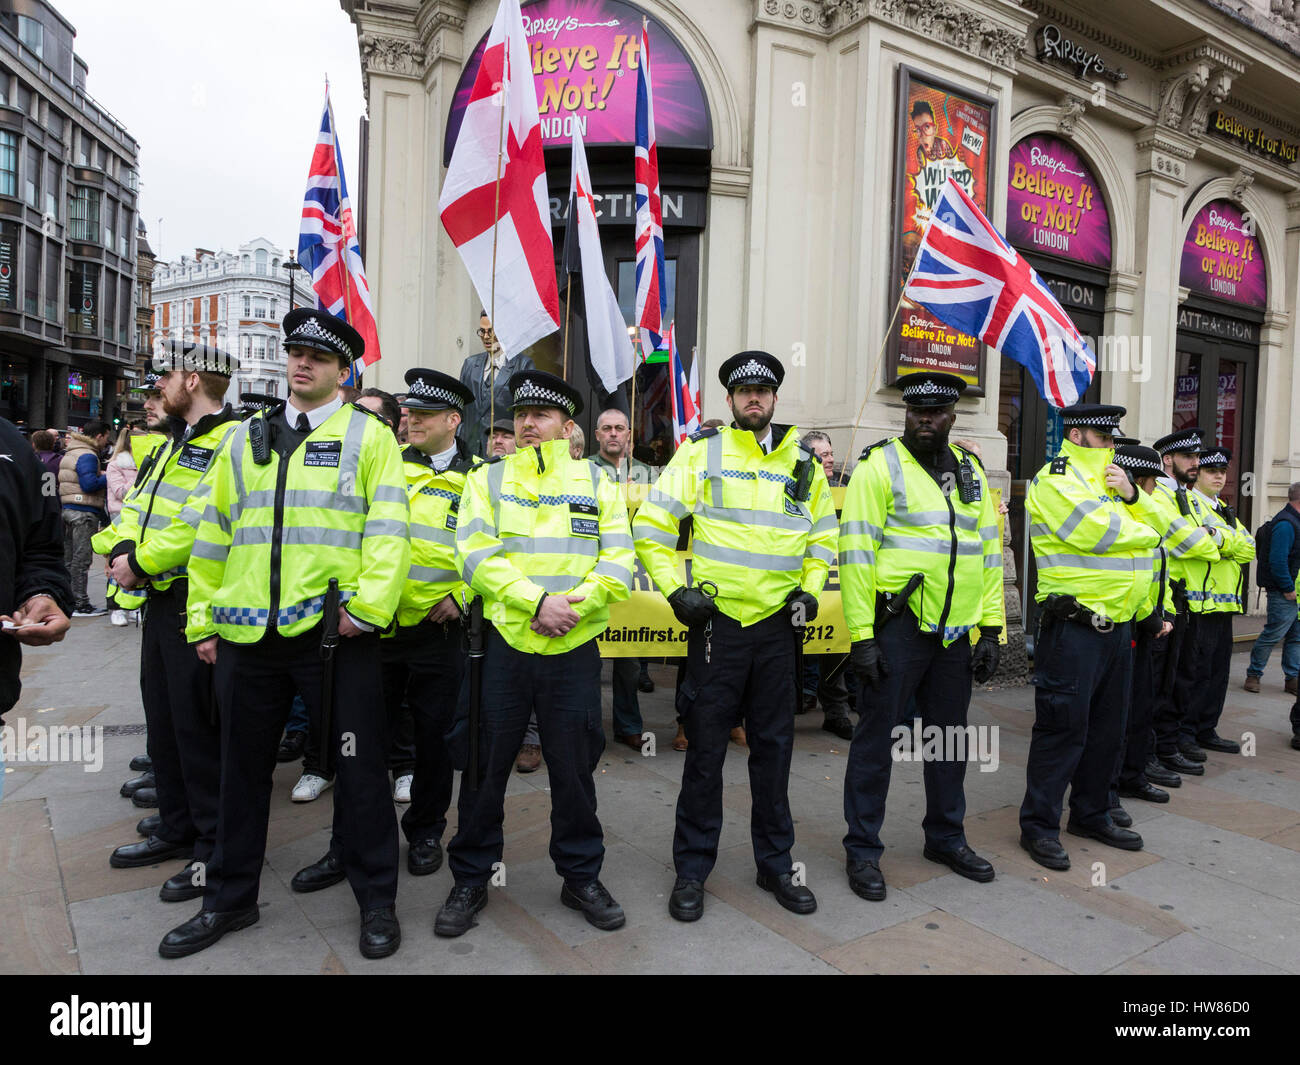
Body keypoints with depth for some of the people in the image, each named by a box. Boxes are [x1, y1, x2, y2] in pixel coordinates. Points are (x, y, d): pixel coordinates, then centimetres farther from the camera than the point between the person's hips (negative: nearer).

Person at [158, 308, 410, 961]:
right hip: (246, 635, 5)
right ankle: (230, 899, 35)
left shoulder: (367, 435, 2)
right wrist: (203, 620, 11)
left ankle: (376, 901, 22)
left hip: (334, 632, -4)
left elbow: (388, 529, -8)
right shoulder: (245, 440, 15)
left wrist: (367, 606, -18)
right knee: (243, 766, 16)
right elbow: (212, 532, 15)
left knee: (358, 765, 5)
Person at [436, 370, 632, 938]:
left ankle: (581, 876, 29)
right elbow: (475, 556, -7)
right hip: (504, 643, 0)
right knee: (486, 765, 8)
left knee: (574, 767, 10)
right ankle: (470, 879, 27)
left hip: (575, 649, 1)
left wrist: (573, 606, -16)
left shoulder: (596, 481, 8)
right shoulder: (488, 478, 6)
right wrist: (538, 601, -18)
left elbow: (618, 561, -1)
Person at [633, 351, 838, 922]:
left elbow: (824, 533, 20)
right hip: (717, 620, -3)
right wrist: (675, 589, -9)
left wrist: (810, 589, 6)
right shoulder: (701, 452, -2)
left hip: (778, 622, 3)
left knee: (774, 745, 12)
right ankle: (692, 869, 20)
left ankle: (776, 863, 29)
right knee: (706, 748, 4)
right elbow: (650, 526, -2)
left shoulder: (803, 462, 8)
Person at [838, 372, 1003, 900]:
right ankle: (863, 849, 16)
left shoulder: (971, 470, 13)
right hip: (898, 626, -6)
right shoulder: (879, 465, -6)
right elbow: (856, 552, -12)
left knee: (949, 737, 17)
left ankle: (946, 837, 35)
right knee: (877, 738, 2)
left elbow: (989, 551, 15)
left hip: (956, 630, 6)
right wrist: (861, 634, -16)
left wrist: (991, 629, 9)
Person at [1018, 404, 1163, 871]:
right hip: (1074, 627, -9)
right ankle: (1039, 826, 8)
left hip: (1118, 624, 9)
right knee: (1063, 728, -4)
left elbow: (1157, 523, 16)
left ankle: (1091, 814, 31)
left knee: (1107, 727, 16)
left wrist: (1132, 495, -3)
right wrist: (1143, 532, -2)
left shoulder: (1109, 479, 19)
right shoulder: (1054, 481, -10)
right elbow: (1099, 532, -21)